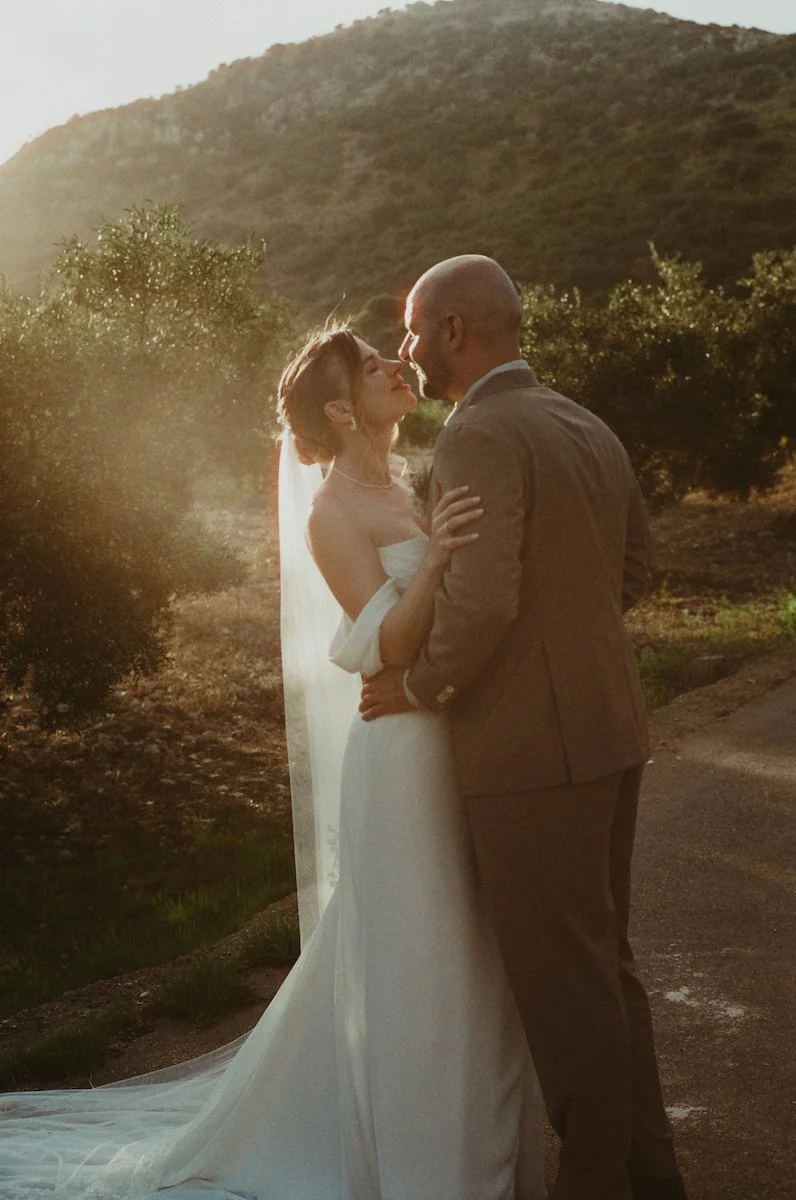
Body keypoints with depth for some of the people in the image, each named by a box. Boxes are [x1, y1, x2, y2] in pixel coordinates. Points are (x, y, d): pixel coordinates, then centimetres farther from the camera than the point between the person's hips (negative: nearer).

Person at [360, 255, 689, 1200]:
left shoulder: (478, 436, -16)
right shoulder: (587, 429, 11)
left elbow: (482, 599, -25)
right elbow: (631, 569, 19)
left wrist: (421, 686, -9)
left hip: (530, 745, -9)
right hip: (606, 729, 9)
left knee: (563, 977, 4)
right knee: (603, 963, 20)